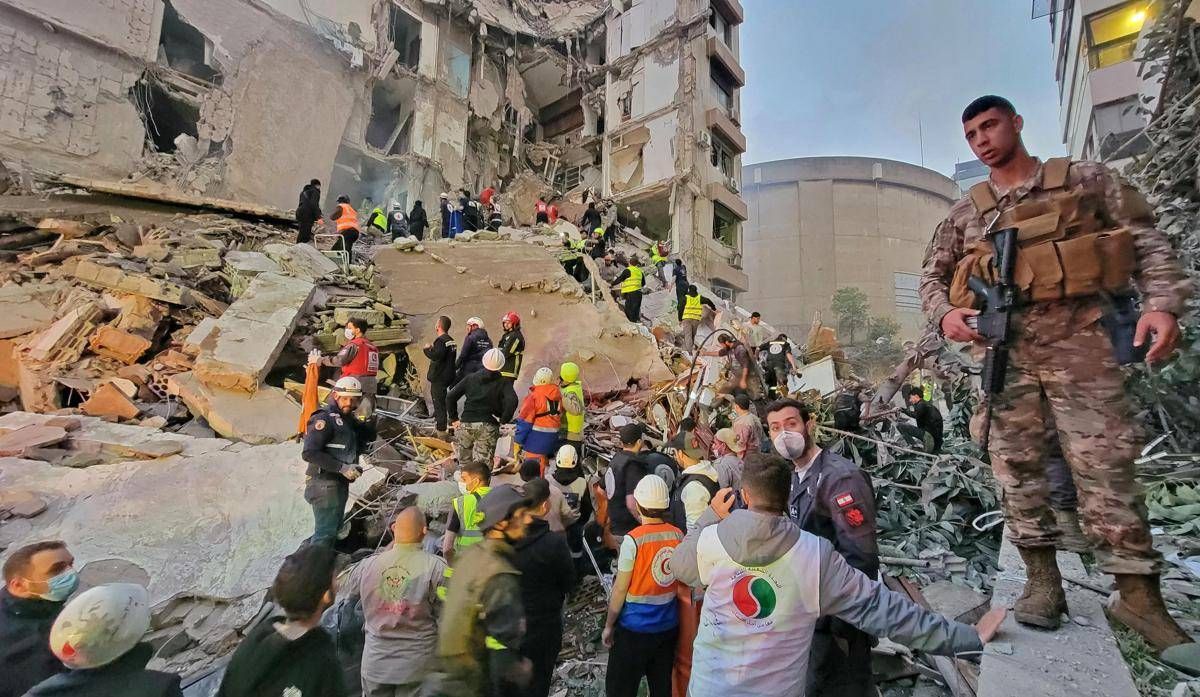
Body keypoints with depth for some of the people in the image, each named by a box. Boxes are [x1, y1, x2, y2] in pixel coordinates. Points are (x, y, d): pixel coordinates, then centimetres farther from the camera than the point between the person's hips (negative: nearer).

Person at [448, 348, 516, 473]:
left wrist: (454, 418, 7)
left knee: (464, 462, 20)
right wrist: (503, 420, -5)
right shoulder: (502, 383, -1)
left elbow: (450, 396, 2)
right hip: (489, 427, -2)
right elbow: (512, 400, -17)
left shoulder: (470, 378, 7)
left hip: (466, 424, 3)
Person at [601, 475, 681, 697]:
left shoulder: (634, 539, -21)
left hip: (635, 627, -5)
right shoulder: (679, 536, -6)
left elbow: (620, 589, -15)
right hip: (669, 626, 5)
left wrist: (608, 625, -3)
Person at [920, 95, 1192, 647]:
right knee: (1016, 467, 3)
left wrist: (1163, 304, -10)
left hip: (1080, 341, -2)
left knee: (1106, 466, -3)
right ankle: (1043, 578, 16)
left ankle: (1138, 595, 11)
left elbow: (1149, 241, 6)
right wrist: (944, 313, -6)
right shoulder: (965, 213, 14)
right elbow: (932, 275, 14)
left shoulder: (1085, 180, 10)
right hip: (1003, 349, 3)